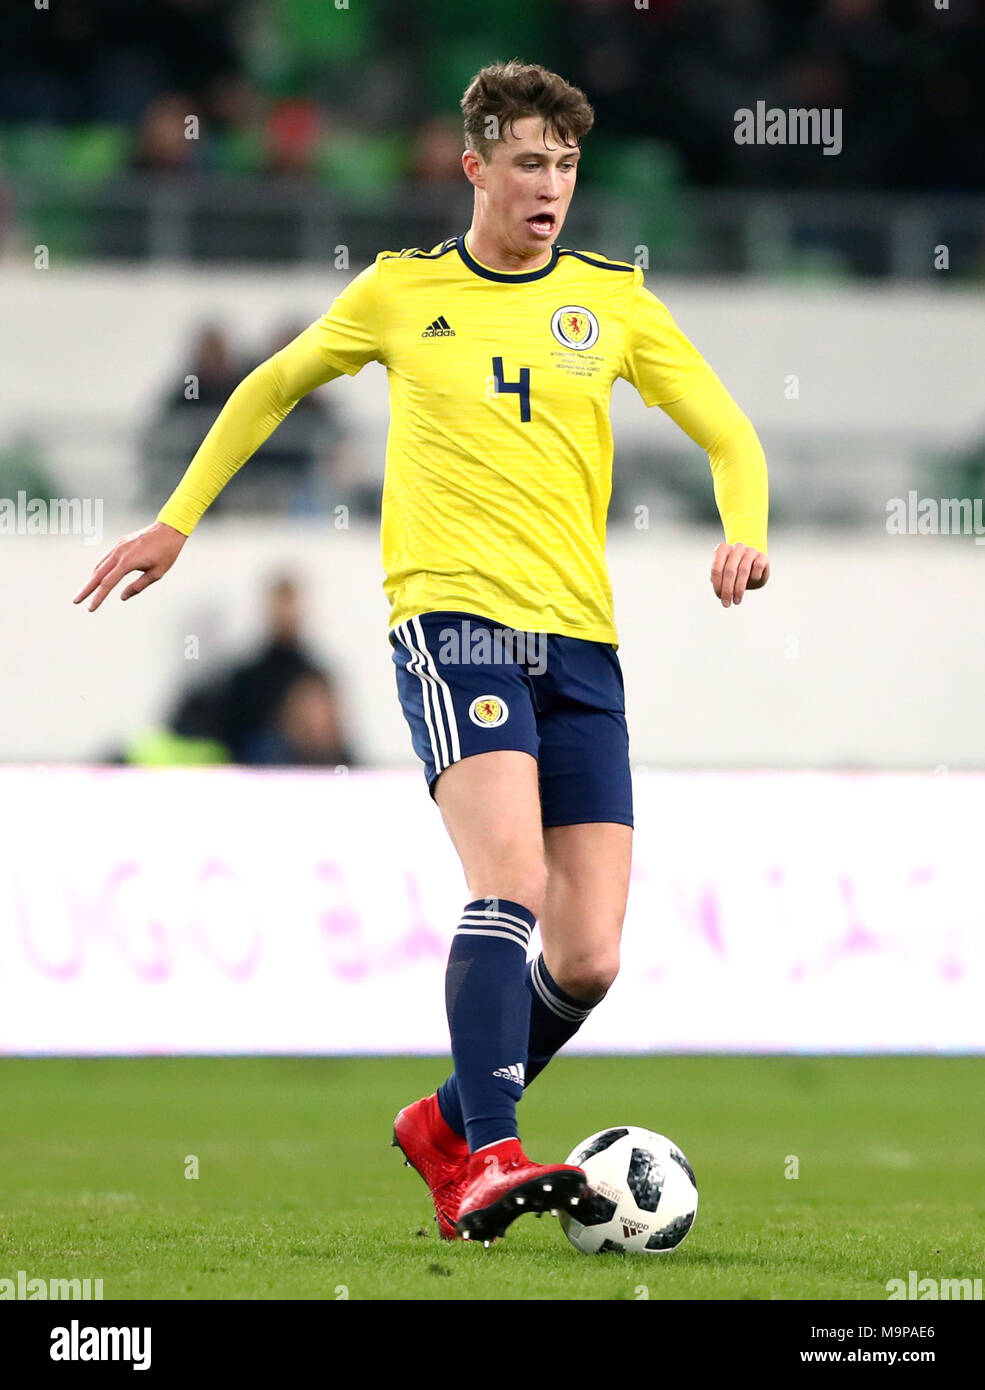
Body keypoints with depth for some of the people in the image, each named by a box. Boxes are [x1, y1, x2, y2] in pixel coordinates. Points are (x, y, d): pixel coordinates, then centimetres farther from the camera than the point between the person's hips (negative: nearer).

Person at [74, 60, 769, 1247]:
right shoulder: (402, 292, 9)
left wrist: (744, 529, -8)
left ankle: (446, 1125, 21)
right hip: (450, 616, -3)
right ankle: (488, 1161, -32)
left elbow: (729, 437, 13)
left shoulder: (610, 300, 12)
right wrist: (176, 521, 24)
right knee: (511, 880, -27)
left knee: (589, 960, -2)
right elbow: (271, 387, 25)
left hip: (580, 639, 3)